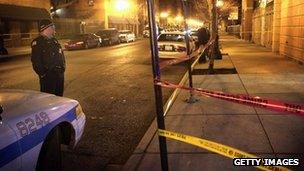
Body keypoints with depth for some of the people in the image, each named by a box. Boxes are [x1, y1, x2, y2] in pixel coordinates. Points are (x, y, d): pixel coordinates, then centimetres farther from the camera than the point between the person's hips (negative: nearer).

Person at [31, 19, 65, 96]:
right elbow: (36, 61, -16)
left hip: (59, 73, 8)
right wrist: (43, 74, -18)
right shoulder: (37, 42, -9)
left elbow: (61, 55, 23)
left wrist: (63, 67, 14)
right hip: (48, 75, -8)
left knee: (59, 95, 16)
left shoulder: (54, 41, 17)